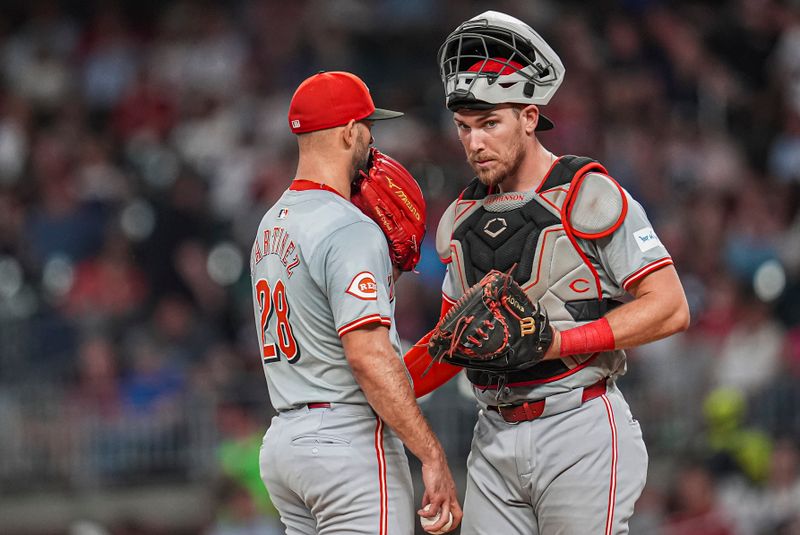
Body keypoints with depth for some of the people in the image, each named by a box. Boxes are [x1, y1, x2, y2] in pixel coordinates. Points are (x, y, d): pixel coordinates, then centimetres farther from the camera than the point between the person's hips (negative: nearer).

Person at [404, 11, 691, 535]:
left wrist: (550, 342, -19)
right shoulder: (463, 218, 14)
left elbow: (670, 308, -12)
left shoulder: (588, 198, -7)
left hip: (581, 435, -6)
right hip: (496, 439, 6)